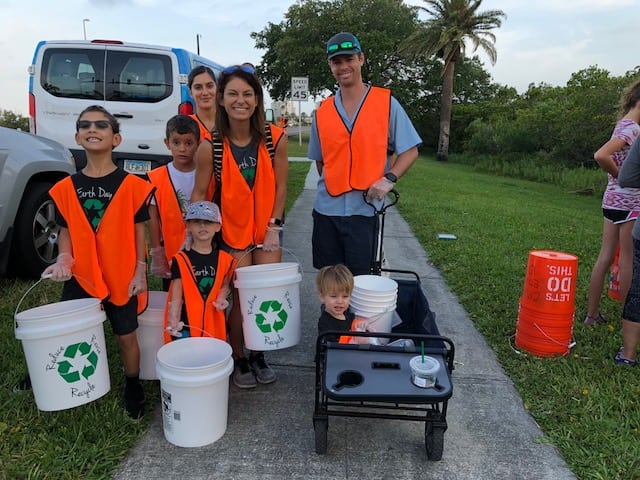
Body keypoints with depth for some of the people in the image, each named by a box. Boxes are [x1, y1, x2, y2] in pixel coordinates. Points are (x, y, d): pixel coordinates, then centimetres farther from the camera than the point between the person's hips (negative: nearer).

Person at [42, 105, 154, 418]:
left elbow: (139, 230, -3)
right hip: (80, 277, 3)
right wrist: (64, 259, -10)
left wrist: (140, 271, -6)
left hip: (122, 277, -2)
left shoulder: (131, 185, -6)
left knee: (126, 336, 8)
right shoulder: (67, 188, 2)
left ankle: (133, 389, 31)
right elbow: (66, 230, 8)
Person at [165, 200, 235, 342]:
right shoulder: (181, 260, -5)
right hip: (186, 327, -3)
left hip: (214, 326, 3)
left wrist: (221, 298, -2)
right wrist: (174, 322, -24)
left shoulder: (224, 259, 4)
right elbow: (176, 298, -8)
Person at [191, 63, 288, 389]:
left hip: (266, 227, 2)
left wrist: (274, 226, -4)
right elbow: (199, 193, -8)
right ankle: (238, 358, 26)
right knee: (240, 296, 2)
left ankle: (259, 354, 28)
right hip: (231, 230, -2)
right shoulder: (211, 145, -16)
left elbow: (280, 186, -2)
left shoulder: (274, 138, -11)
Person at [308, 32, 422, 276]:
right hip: (326, 209, 3)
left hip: (364, 209, -3)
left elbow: (410, 150, 0)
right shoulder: (322, 112, 8)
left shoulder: (386, 103, -1)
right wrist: (334, 183, 6)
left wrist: (389, 178, -15)